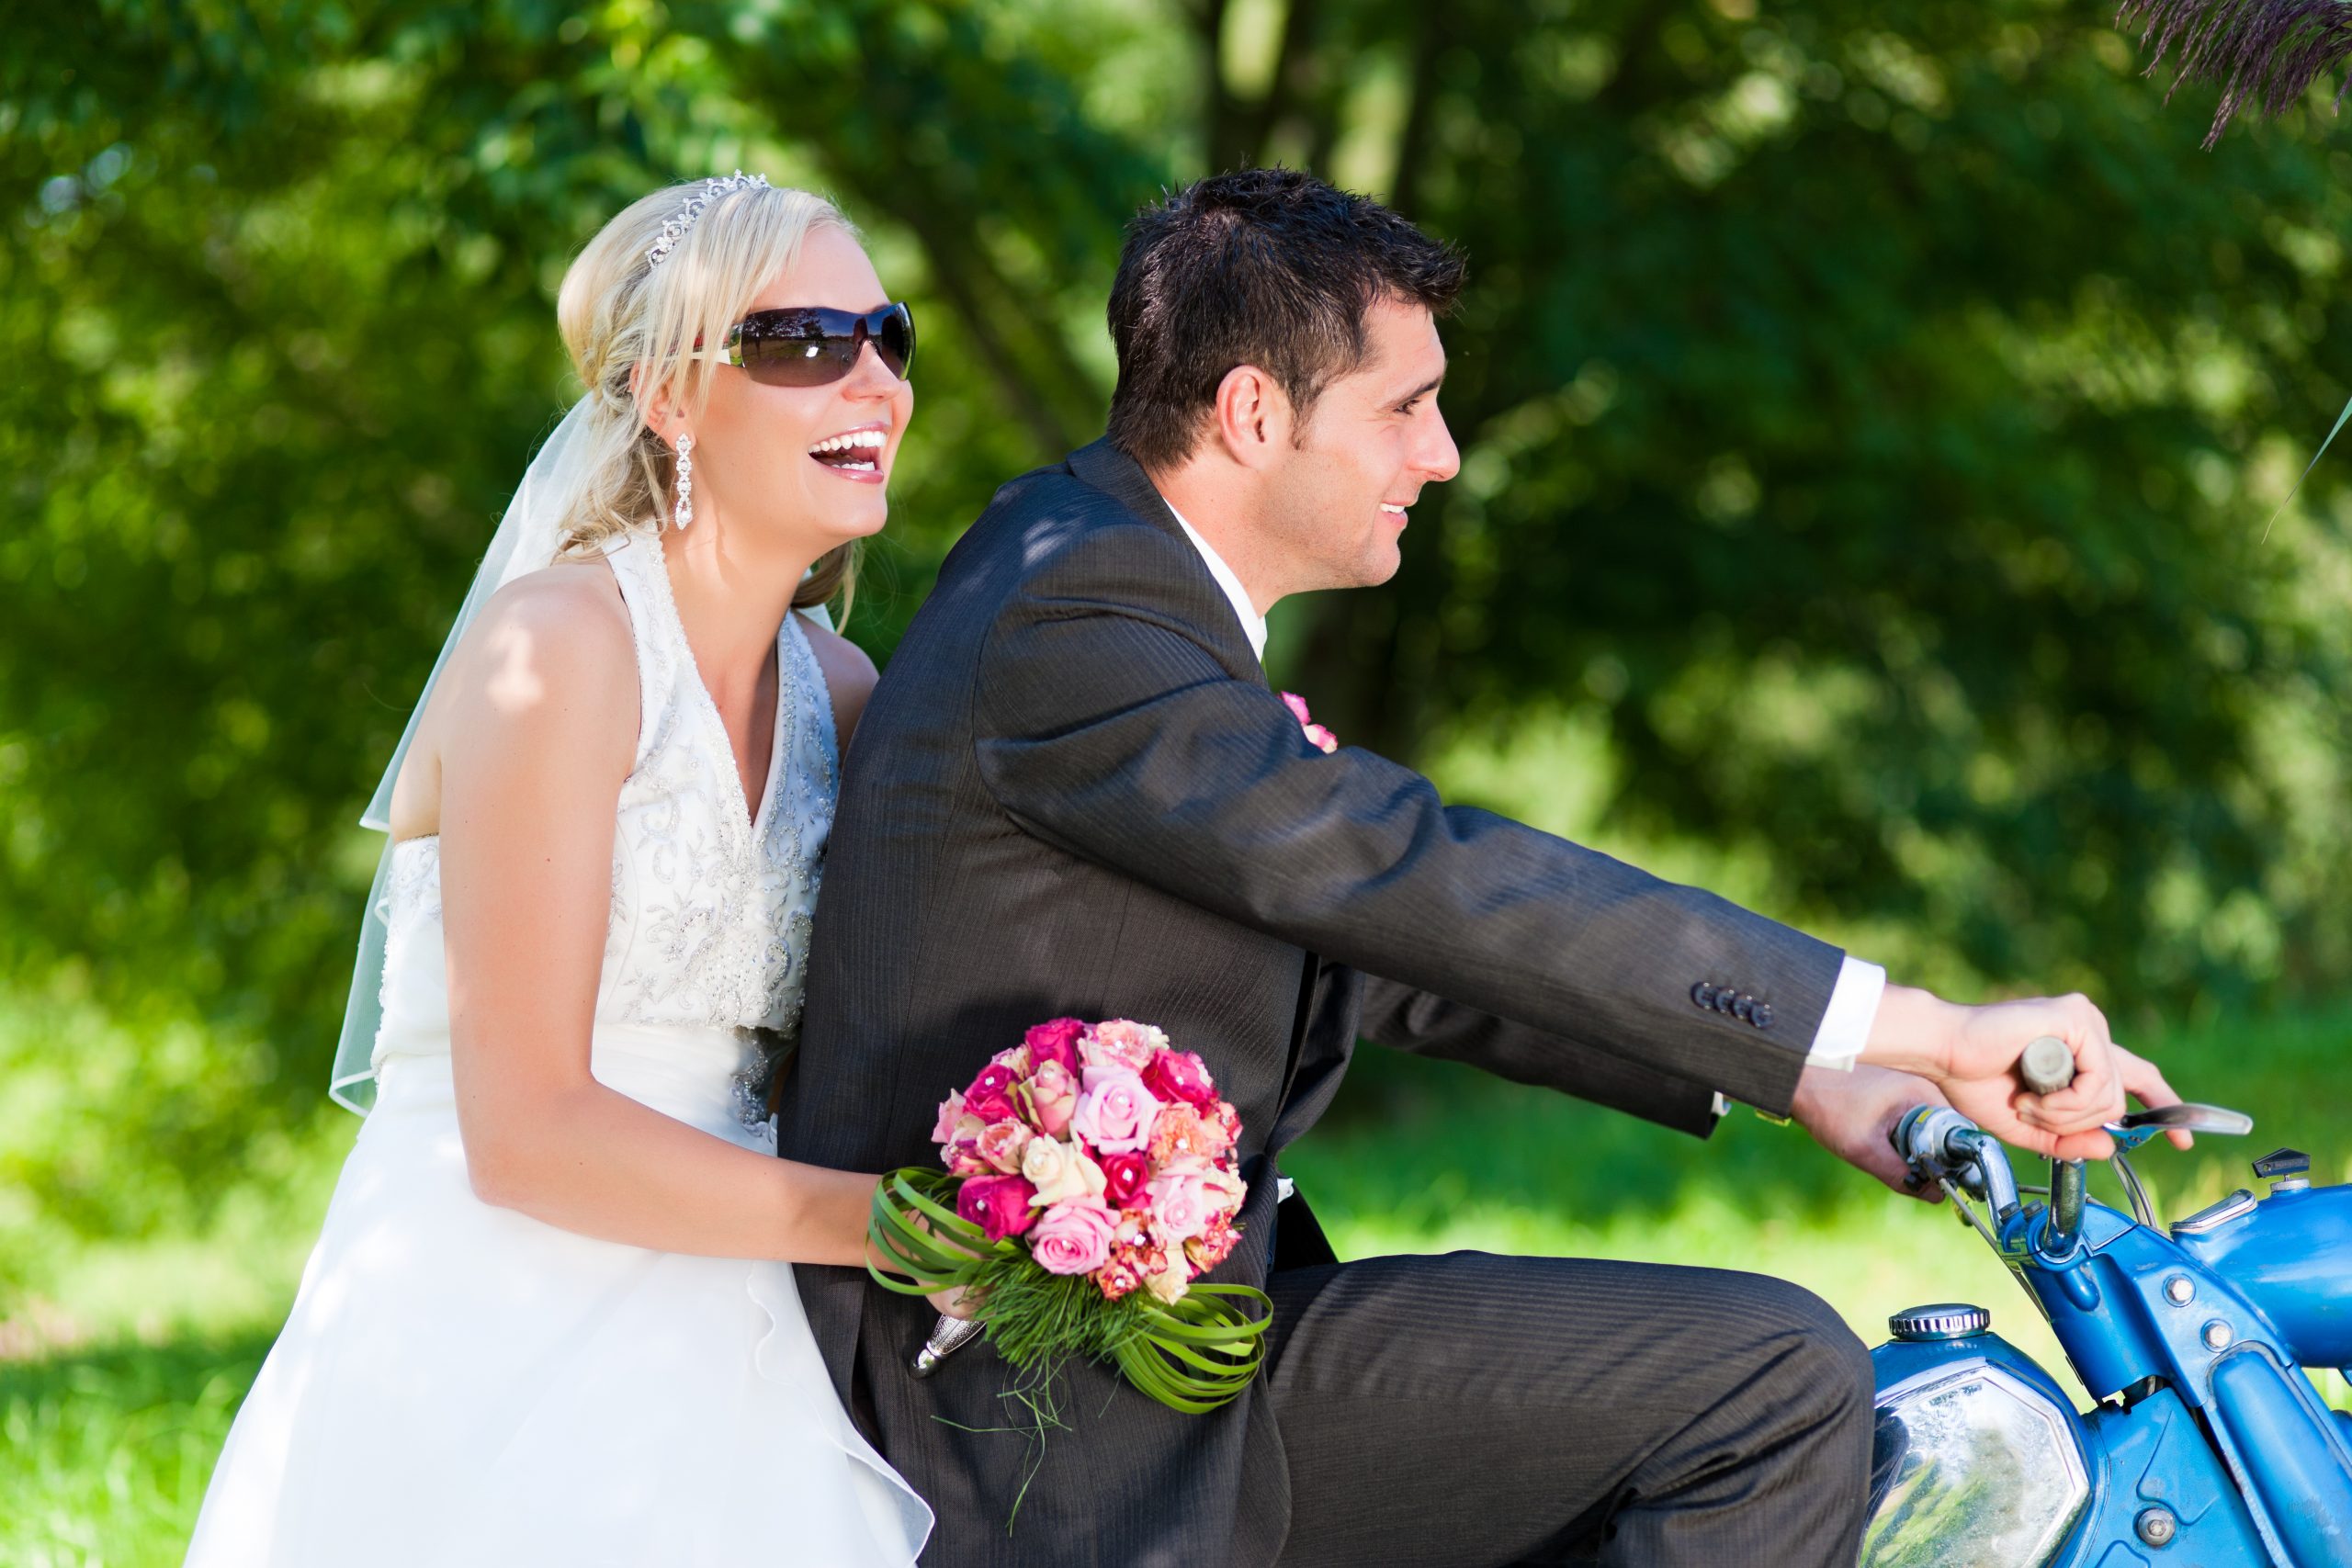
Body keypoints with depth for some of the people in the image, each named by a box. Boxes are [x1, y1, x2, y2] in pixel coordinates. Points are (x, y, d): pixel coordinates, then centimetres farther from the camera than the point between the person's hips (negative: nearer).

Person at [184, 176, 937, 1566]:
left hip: (708, 1387, 7)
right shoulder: (557, 645, -12)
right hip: (489, 1384, -7)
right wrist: (890, 1223, -19)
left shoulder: (834, 691, 10)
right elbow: (524, 1132, -18)